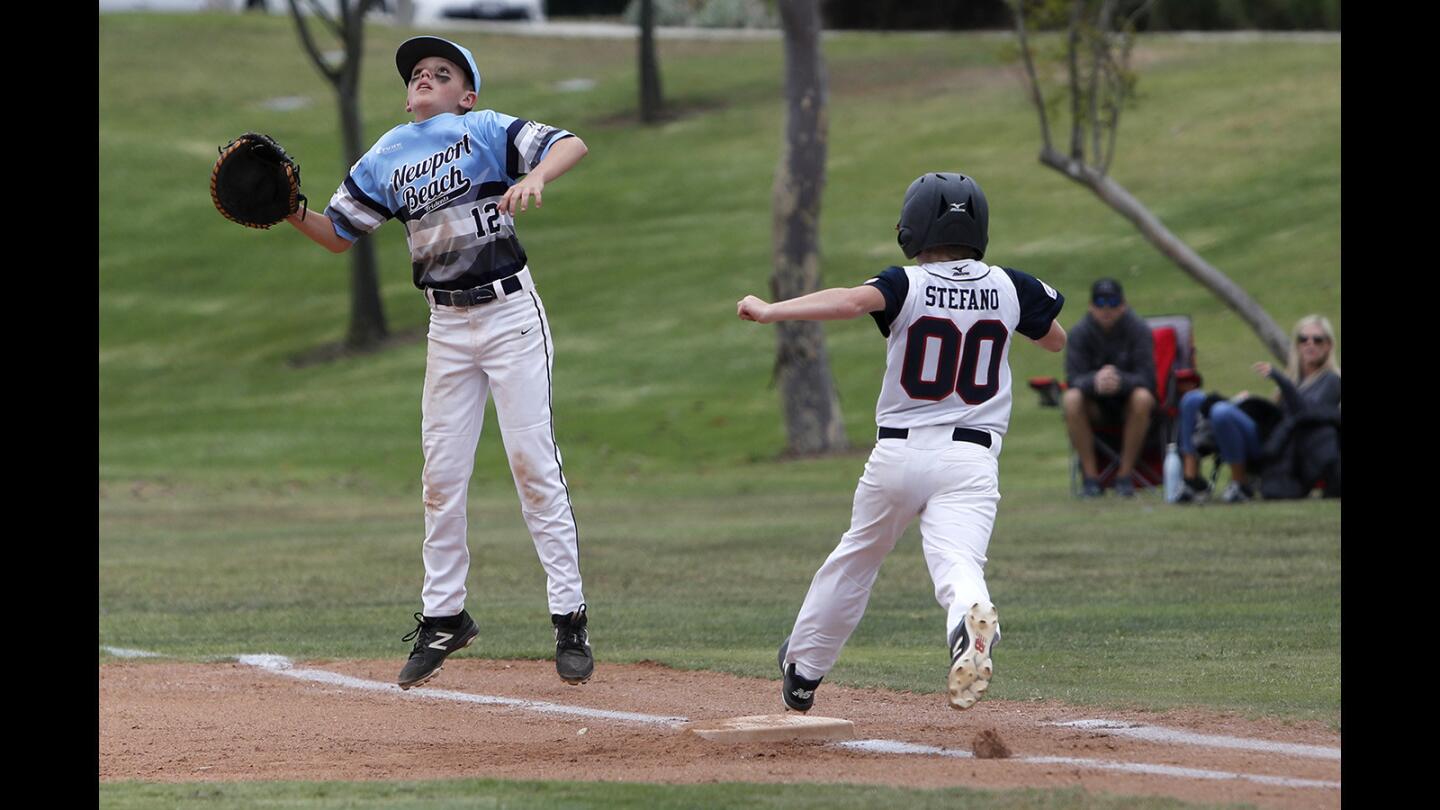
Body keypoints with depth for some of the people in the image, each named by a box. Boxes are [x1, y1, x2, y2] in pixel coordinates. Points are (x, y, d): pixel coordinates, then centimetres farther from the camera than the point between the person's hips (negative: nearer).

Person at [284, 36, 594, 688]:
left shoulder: (486, 130, -5)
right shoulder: (384, 160, 9)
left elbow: (571, 145, -16)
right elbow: (339, 235, 14)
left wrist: (534, 177, -36)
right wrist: (292, 215, -5)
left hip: (511, 312, -5)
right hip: (447, 327, 5)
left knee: (534, 463, -7)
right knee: (441, 475, 6)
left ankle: (569, 618, -3)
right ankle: (443, 617, 17)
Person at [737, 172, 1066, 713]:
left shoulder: (908, 285, -5)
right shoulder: (1009, 288, 5)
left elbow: (852, 301, -27)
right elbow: (1055, 340, 22)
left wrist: (770, 312, -26)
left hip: (898, 451, 0)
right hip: (971, 458, 0)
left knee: (858, 556, 21)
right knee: (957, 562, -18)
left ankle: (803, 669, 36)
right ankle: (972, 621, -55)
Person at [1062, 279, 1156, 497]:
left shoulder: (1139, 330, -11)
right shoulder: (1079, 333, -7)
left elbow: (1146, 379, -20)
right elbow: (1073, 379, -16)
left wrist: (1120, 381, -42)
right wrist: (1095, 382, -41)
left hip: (1128, 404, -1)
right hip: (1095, 408, 1)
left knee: (1142, 397, -35)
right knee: (1071, 399, -30)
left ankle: (1125, 474, -25)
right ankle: (1090, 475, -22)